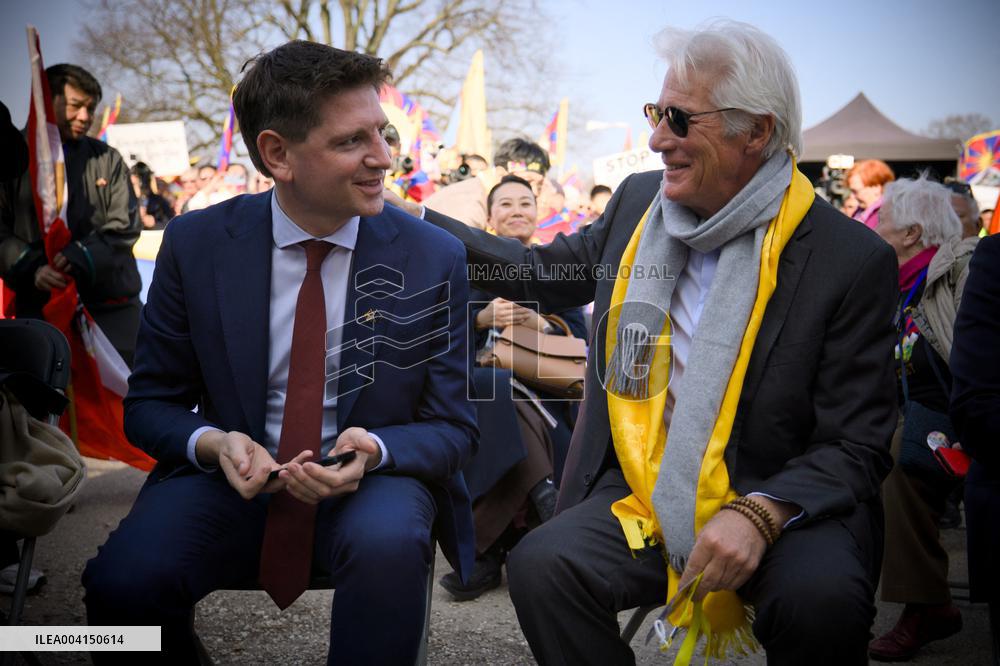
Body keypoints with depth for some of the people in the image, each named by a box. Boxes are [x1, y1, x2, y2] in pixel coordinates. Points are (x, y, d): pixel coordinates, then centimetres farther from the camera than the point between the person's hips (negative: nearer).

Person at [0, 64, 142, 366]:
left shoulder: (107, 159, 8)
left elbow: (125, 226, 1)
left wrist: (78, 256, -15)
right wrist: (32, 269, -17)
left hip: (112, 306, 1)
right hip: (39, 306, -1)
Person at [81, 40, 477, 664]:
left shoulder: (434, 257, -6)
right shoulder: (194, 245, -3)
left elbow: (452, 427, -1)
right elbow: (150, 404, 5)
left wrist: (373, 451, -23)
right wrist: (213, 443, -19)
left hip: (373, 477, -1)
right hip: (233, 475, 2)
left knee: (388, 544, -36)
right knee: (121, 582, -26)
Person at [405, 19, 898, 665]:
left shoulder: (854, 260, -9)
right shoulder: (640, 202, 5)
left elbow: (856, 447, -8)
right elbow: (544, 272, 21)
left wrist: (761, 513, -26)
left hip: (779, 502, -3)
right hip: (644, 494, 3)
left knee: (823, 598, -34)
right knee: (541, 566, -25)